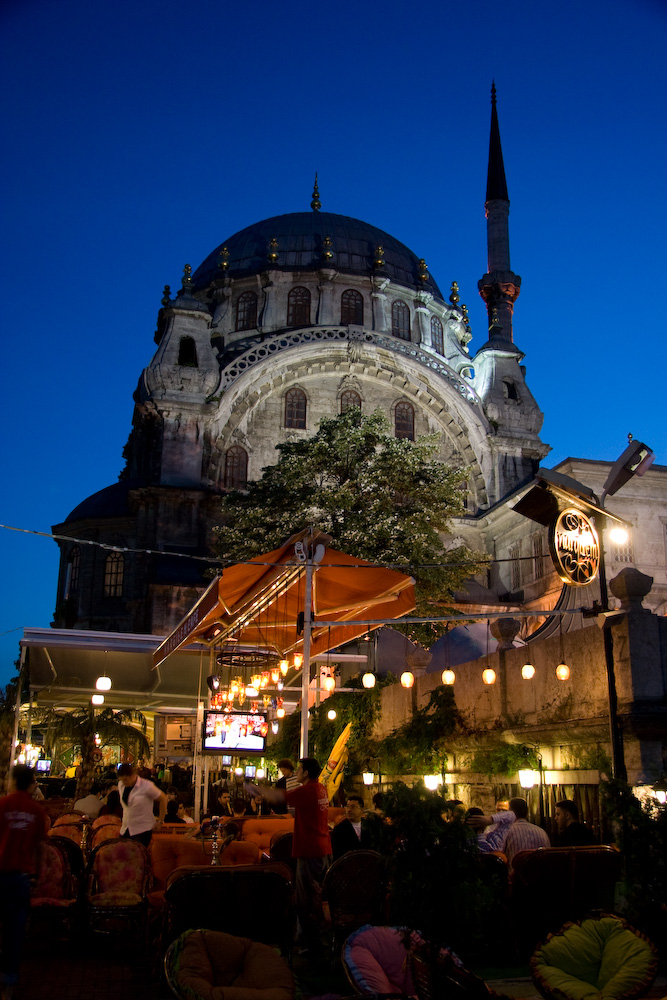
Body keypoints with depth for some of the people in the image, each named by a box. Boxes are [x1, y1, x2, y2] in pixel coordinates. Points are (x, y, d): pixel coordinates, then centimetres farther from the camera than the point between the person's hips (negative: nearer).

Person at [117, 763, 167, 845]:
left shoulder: (146, 786, -15)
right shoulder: (121, 784, 3)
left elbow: (163, 799, -4)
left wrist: (160, 821, 0)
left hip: (142, 831, -6)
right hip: (125, 829, 6)